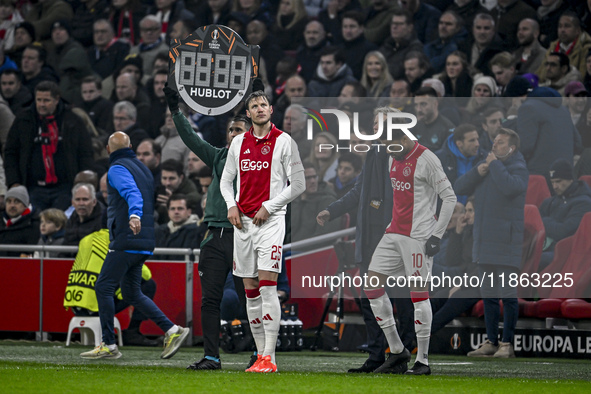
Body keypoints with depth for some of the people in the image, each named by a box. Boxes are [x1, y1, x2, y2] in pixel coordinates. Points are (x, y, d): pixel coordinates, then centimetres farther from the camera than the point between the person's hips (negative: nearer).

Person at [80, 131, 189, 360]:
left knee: (104, 288, -3)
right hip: (144, 245, 9)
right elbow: (153, 201, 29)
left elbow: (133, 194, -25)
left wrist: (134, 215, -41)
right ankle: (172, 330, 3)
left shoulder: (118, 169, -7)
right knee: (132, 293, 13)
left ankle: (108, 345, -5)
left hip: (125, 242, -9)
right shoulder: (143, 168, 20)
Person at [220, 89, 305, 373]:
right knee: (250, 291, 5)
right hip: (243, 220, 5)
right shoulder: (239, 143, 12)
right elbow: (226, 180, 21)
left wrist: (268, 207, -9)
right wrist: (231, 206, 3)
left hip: (270, 220, -5)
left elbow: (298, 184, -3)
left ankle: (269, 358, -16)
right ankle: (260, 354, 10)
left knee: (267, 288, -14)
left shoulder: (283, 142, -2)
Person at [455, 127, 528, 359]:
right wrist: (477, 172, -5)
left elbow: (510, 187, -28)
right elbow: (460, 188, 12)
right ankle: (491, 342, 15)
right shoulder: (486, 165, 17)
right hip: (484, 243, 8)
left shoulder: (518, 169, -5)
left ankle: (508, 344, -3)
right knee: (488, 296, 10)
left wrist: (495, 165, -14)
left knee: (508, 295, -6)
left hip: (506, 244, -8)